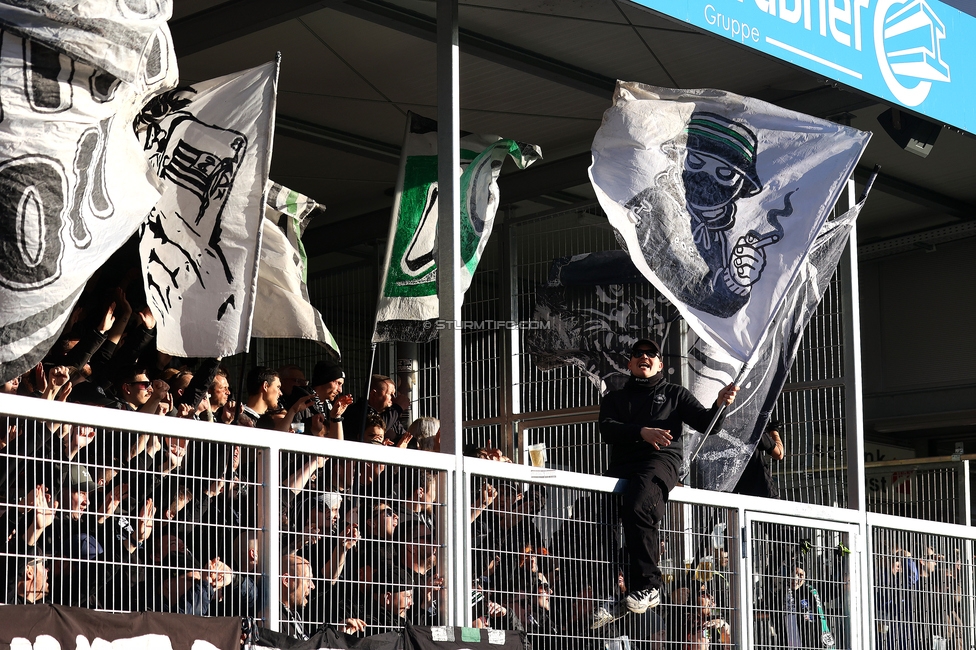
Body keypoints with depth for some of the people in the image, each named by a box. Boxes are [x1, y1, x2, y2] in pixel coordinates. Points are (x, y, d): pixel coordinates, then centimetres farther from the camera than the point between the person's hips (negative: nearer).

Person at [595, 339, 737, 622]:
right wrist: (642, 432, -13)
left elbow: (705, 424, 13)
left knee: (635, 506, -35)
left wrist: (720, 405, -10)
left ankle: (647, 585, -31)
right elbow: (607, 430, 6)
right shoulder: (615, 398, 27)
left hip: (660, 460, -4)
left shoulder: (674, 394, 24)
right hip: (622, 466, 4)